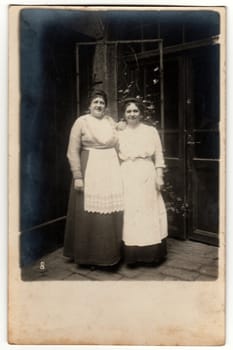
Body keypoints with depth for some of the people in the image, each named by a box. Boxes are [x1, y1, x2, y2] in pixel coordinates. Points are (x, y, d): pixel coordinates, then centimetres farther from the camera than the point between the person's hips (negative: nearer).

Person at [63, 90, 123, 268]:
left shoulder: (112, 122, 12)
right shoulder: (81, 122, 0)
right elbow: (73, 151, -5)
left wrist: (120, 171, 11)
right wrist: (77, 176, -13)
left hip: (111, 170, 4)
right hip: (89, 170, -4)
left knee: (111, 214, 4)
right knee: (89, 215, -1)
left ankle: (111, 254, 19)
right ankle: (88, 256, 14)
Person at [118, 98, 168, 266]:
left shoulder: (151, 131, 6)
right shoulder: (120, 134, 9)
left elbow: (158, 157, 5)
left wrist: (159, 177, -3)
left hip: (147, 177, -1)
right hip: (127, 178, 1)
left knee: (149, 212, 2)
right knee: (129, 214, 1)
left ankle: (152, 254, 14)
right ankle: (132, 255, 11)